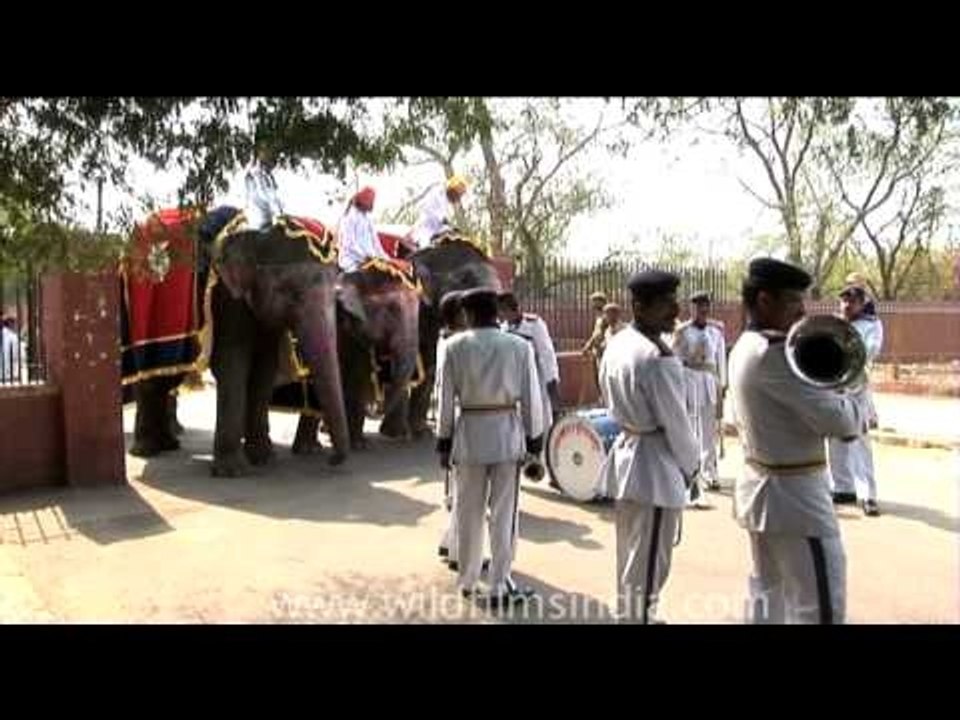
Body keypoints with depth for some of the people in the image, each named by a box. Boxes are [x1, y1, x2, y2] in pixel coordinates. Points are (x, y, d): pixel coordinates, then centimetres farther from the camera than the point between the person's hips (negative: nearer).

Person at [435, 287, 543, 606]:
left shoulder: (454, 346, -5)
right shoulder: (520, 346, -4)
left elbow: (446, 399, -2)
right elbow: (531, 398, -2)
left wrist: (443, 442, 6)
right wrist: (534, 441, 8)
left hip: (470, 432, 1)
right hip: (507, 432, 0)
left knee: (469, 512, 14)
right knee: (503, 514, 8)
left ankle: (467, 581, 28)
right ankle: (498, 587, 15)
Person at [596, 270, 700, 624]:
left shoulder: (616, 344, 4)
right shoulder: (658, 358, -23)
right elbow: (675, 421, -17)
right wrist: (691, 465, -1)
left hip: (625, 453, 9)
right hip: (655, 464, -9)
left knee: (629, 554, 23)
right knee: (648, 564, 3)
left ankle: (627, 613, 39)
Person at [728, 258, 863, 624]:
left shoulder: (744, 349, 8)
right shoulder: (773, 353, -23)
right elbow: (837, 420, -23)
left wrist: (825, 391, 2)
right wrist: (851, 405, -2)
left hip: (760, 485, 10)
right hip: (793, 493, -10)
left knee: (767, 592, 20)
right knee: (820, 606, -1)